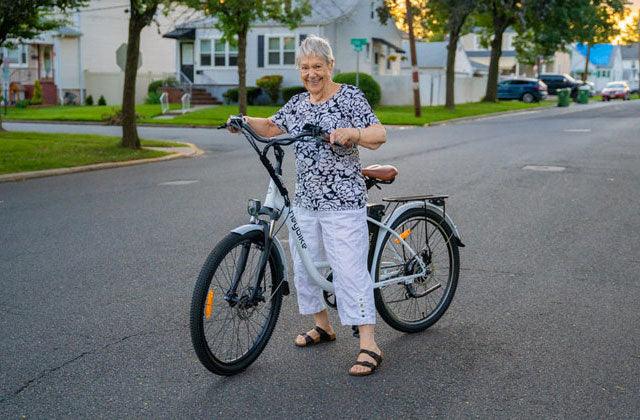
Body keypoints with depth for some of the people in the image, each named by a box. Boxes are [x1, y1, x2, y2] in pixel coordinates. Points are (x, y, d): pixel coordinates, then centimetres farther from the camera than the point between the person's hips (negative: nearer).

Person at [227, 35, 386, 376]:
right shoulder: (298, 103, 15)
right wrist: (246, 121, 6)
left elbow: (379, 135, -12)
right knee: (304, 265, 13)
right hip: (305, 200, 7)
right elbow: (271, 126, 25)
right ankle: (323, 326, 33)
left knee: (349, 269, -11)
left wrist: (352, 133, -31)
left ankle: (369, 346, -6)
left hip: (343, 202, -7)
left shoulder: (350, 97, -4)